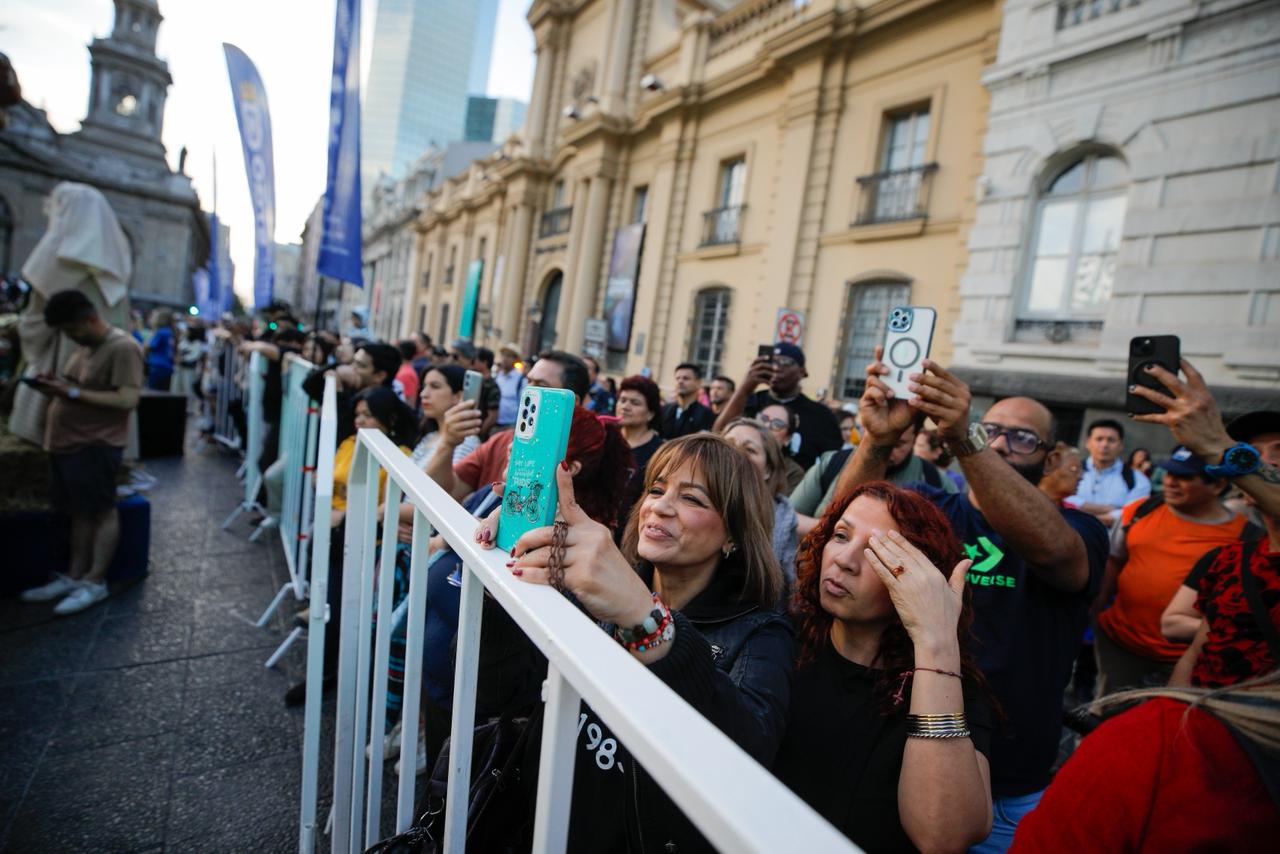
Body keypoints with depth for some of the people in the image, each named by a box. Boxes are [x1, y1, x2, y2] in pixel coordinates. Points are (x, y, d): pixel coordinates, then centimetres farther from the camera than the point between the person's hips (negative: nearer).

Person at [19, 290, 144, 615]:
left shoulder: (123, 347, -15)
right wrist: (56, 387, 4)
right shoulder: (84, 346, 15)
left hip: (96, 445, -9)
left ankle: (95, 582, 8)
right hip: (67, 441, 9)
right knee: (80, 512, 14)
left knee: (103, 512, 0)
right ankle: (74, 576, 23)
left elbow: (128, 400, -22)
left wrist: (73, 393, -23)